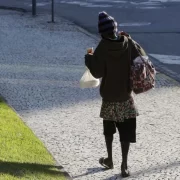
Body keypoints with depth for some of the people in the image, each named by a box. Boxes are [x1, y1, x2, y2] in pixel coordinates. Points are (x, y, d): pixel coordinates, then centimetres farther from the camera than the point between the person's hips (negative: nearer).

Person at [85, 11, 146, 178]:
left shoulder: (102, 48, -16)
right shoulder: (129, 44, -9)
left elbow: (97, 72, -17)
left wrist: (89, 59, 0)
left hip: (109, 95, -1)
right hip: (126, 95, 1)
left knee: (109, 129, 20)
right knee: (126, 131, 3)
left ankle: (109, 160, 29)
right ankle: (124, 165, -3)